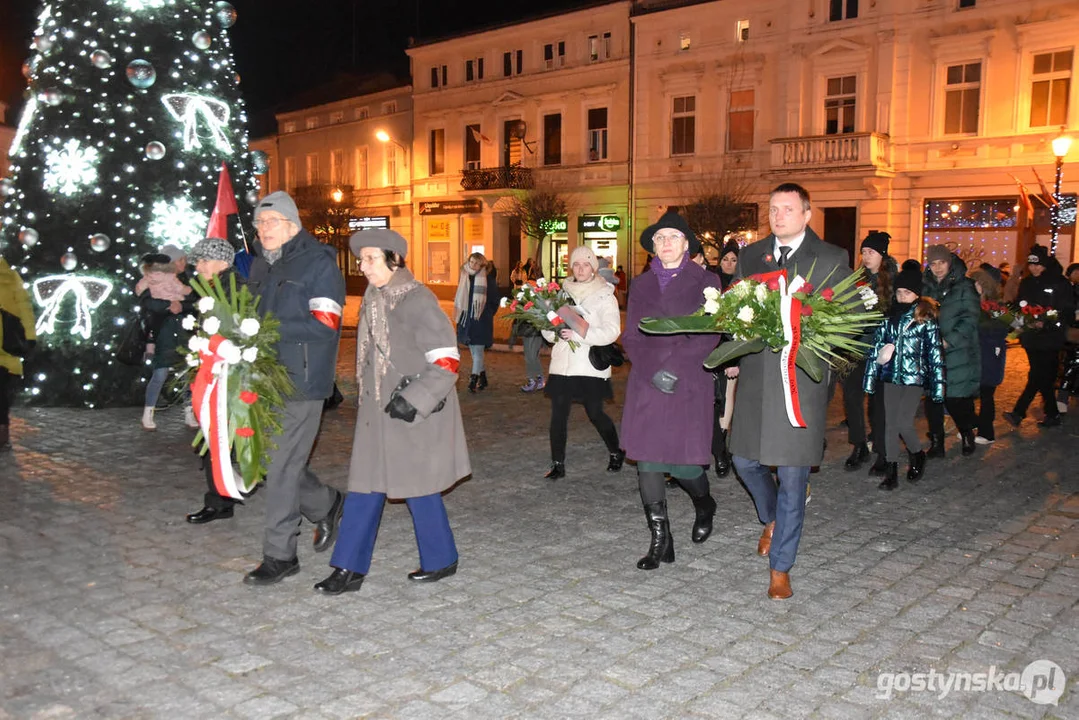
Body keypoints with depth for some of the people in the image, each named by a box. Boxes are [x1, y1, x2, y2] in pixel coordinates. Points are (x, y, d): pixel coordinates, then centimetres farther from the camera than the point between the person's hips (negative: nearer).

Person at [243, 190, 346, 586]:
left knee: (282, 468, -3)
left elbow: (324, 324, -17)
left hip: (301, 381, -7)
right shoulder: (259, 264, 15)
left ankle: (279, 555, 11)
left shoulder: (318, 262, -7)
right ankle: (326, 504, 36)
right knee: (266, 460, 12)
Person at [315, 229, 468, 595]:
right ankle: (350, 568, 15)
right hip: (378, 411, 8)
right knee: (365, 486, 8)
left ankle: (441, 559, 23)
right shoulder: (374, 299, 9)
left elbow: (447, 361, -17)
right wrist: (365, 398, 16)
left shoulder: (417, 300, -16)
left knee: (418, 486, 3)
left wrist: (413, 400, -21)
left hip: (414, 415, -8)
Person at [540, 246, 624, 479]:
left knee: (595, 414, 1)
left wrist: (579, 333, -22)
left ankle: (616, 452, 27)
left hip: (591, 365, -3)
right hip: (563, 363, 3)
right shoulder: (562, 292, 9)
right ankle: (558, 464, 12)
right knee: (558, 414, 0)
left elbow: (612, 331, -13)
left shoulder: (605, 295, -1)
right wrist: (556, 332, -13)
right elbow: (547, 329, 11)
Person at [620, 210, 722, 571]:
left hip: (689, 383, -3)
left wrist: (673, 368, -14)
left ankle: (704, 505, 31)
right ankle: (660, 541, 10)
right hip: (646, 383, 3)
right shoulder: (641, 284, 13)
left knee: (683, 462, -4)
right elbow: (631, 337, 8)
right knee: (647, 461, -1)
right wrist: (654, 373, -8)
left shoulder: (705, 281, 4)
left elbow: (708, 336, -5)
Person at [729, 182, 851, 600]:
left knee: (793, 476, 1)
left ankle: (780, 569, 13)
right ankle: (772, 518, 41)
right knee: (745, 461, 9)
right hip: (754, 376, 4)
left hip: (802, 378, -3)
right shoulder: (750, 255, 13)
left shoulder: (832, 259, 2)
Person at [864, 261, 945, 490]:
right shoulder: (889, 315, 7)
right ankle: (891, 472, 10)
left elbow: (935, 352, -3)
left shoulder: (925, 318, -3)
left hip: (914, 377, -4)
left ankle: (918, 455, 21)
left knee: (904, 423, -9)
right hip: (890, 376, 4)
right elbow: (877, 346, 9)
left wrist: (937, 385, -7)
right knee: (890, 424, 4)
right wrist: (870, 377, 7)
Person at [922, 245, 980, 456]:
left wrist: (949, 341, -17)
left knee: (956, 399, -4)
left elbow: (970, 318, -9)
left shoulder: (964, 286, -2)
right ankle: (936, 443, 14)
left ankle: (968, 435, 21)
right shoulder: (926, 287, 11)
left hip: (957, 354, -4)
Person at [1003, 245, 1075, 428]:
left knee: (1037, 377, -8)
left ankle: (1019, 413, -5)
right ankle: (1052, 414, 23)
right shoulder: (1026, 283, 9)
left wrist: (1046, 324, -21)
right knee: (1043, 378, 12)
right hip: (1031, 337, 6)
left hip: (1049, 338, -6)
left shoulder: (1060, 283, -7)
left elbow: (1068, 312, -10)